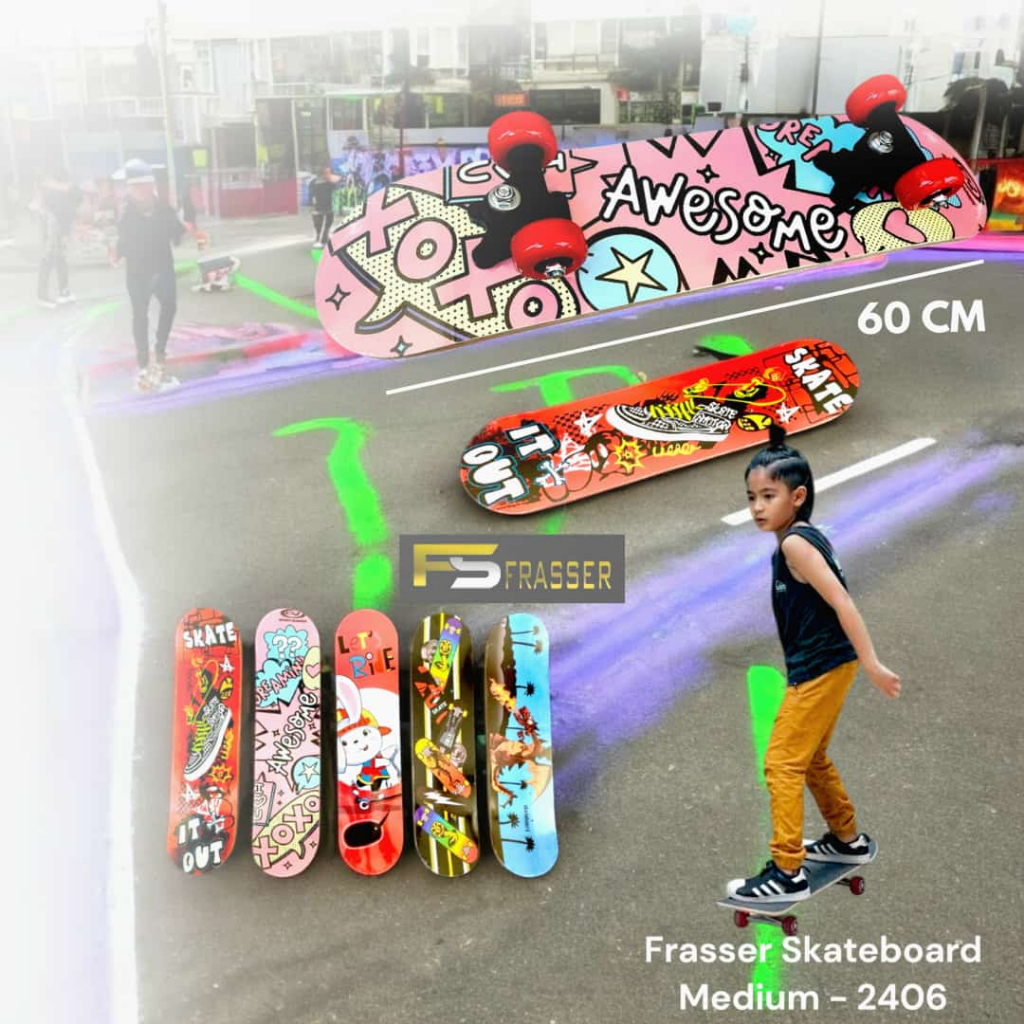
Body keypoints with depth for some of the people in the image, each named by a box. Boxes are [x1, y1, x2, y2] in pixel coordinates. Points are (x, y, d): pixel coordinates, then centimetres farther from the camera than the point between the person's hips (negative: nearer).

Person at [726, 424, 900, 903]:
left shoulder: (793, 542, -20)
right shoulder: (805, 537, 8)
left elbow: (842, 602, -24)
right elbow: (831, 600, 16)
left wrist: (871, 663, -26)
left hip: (820, 667, -10)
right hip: (823, 665, 10)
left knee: (781, 763, -4)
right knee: (812, 759, 23)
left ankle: (788, 873, 3)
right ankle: (848, 840, 39)